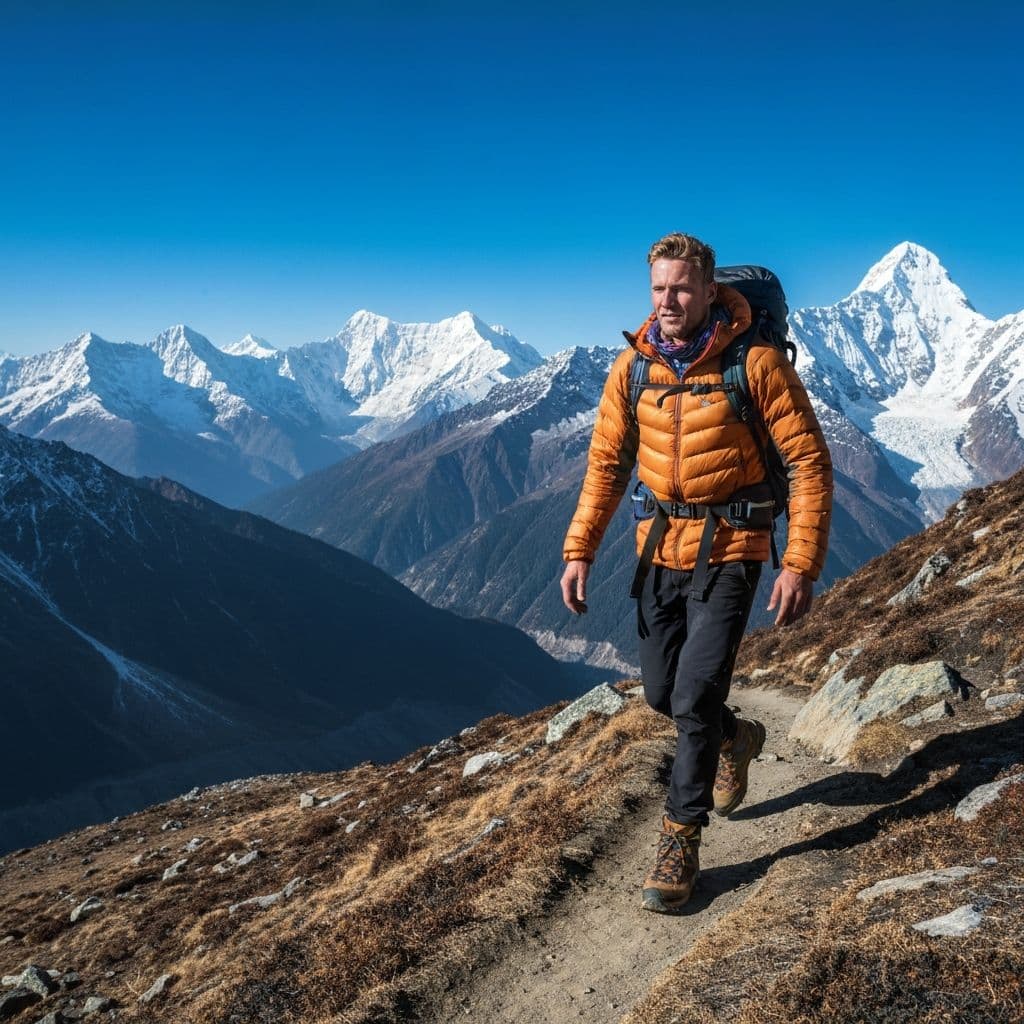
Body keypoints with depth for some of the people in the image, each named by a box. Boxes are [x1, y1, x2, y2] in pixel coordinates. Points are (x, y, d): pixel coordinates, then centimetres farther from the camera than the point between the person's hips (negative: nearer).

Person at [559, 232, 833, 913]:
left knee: (695, 699, -10)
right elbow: (609, 462, 5)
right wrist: (580, 551, -2)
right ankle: (736, 738, 46)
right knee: (662, 694, 14)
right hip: (661, 549, 5)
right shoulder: (633, 366, -2)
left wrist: (802, 565, -18)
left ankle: (681, 845, 7)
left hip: (729, 552, -5)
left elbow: (809, 462, -12)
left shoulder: (757, 363, -15)